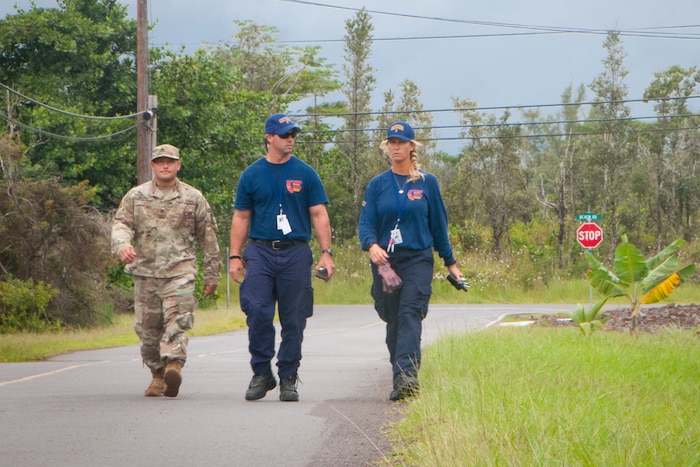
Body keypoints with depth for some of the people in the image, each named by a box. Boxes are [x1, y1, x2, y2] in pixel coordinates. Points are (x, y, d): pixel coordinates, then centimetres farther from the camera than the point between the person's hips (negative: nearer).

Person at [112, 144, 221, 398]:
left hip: (180, 271, -2)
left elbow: (208, 238, 13)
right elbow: (121, 224, 2)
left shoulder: (194, 198, 9)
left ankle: (174, 365, -32)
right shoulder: (135, 196, 11)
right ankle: (157, 376, 15)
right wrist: (122, 245, -22)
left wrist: (211, 275, 13)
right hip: (145, 271, 2)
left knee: (177, 320, -19)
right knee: (148, 327, 4)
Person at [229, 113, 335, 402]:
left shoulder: (305, 174, 7)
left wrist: (326, 253, -2)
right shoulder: (252, 175, 8)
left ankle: (288, 378, 10)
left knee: (293, 318, 1)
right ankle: (261, 373, 1)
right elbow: (241, 218, 11)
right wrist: (235, 256, 4)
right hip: (260, 251, 0)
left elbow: (319, 215, 7)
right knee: (257, 312, -11)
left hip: (296, 252, 0)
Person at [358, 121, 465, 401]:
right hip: (385, 261, 2)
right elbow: (365, 223, 1)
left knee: (410, 314, -18)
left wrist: (450, 262, 14)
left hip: (418, 260, -2)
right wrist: (372, 245, -20)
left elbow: (438, 224, 11)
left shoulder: (427, 183, 7)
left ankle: (407, 376, -31)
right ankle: (400, 379, 13)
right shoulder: (377, 185, 8)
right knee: (392, 320, 5)